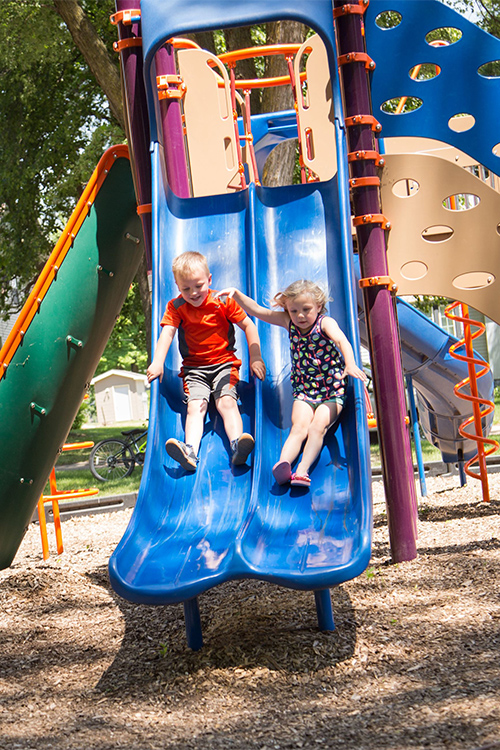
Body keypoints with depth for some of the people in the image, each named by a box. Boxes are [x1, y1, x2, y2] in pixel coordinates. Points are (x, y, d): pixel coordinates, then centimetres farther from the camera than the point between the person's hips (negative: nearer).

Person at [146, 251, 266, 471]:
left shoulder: (223, 302, -1)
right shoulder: (175, 307, 2)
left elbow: (248, 325, 4)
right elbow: (167, 333, -11)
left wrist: (255, 358, -1)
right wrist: (157, 363, -25)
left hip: (224, 364, -1)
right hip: (194, 368, 1)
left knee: (226, 401, -24)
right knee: (195, 406, -21)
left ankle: (237, 445, -42)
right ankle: (190, 450, -41)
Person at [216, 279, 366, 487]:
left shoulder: (325, 322, -10)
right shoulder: (289, 322, 4)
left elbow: (341, 340, -30)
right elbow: (256, 310, 4)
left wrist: (350, 364, -49)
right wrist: (236, 294, -9)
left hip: (332, 392, -3)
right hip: (303, 392, 3)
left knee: (317, 427, -24)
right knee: (299, 427, -20)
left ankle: (302, 470, -37)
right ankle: (283, 463, -41)